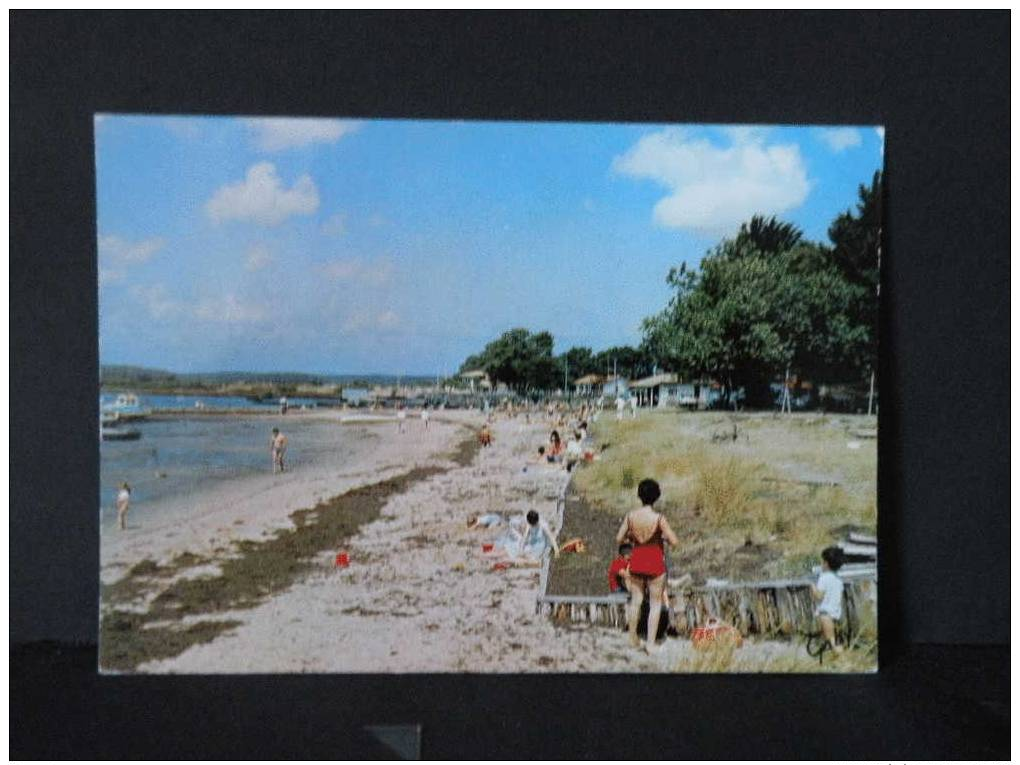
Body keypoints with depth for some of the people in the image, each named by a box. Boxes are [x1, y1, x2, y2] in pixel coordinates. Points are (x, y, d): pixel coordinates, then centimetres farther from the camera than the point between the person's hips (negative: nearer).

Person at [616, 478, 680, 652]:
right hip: (655, 563, -4)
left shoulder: (631, 516, -6)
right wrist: (664, 537, 3)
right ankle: (651, 643, 7)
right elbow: (675, 542, -16)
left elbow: (619, 539, 1)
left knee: (636, 601, 19)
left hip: (636, 561, 4)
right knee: (655, 603, 9)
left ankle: (633, 639, 31)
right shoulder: (659, 518, -17)